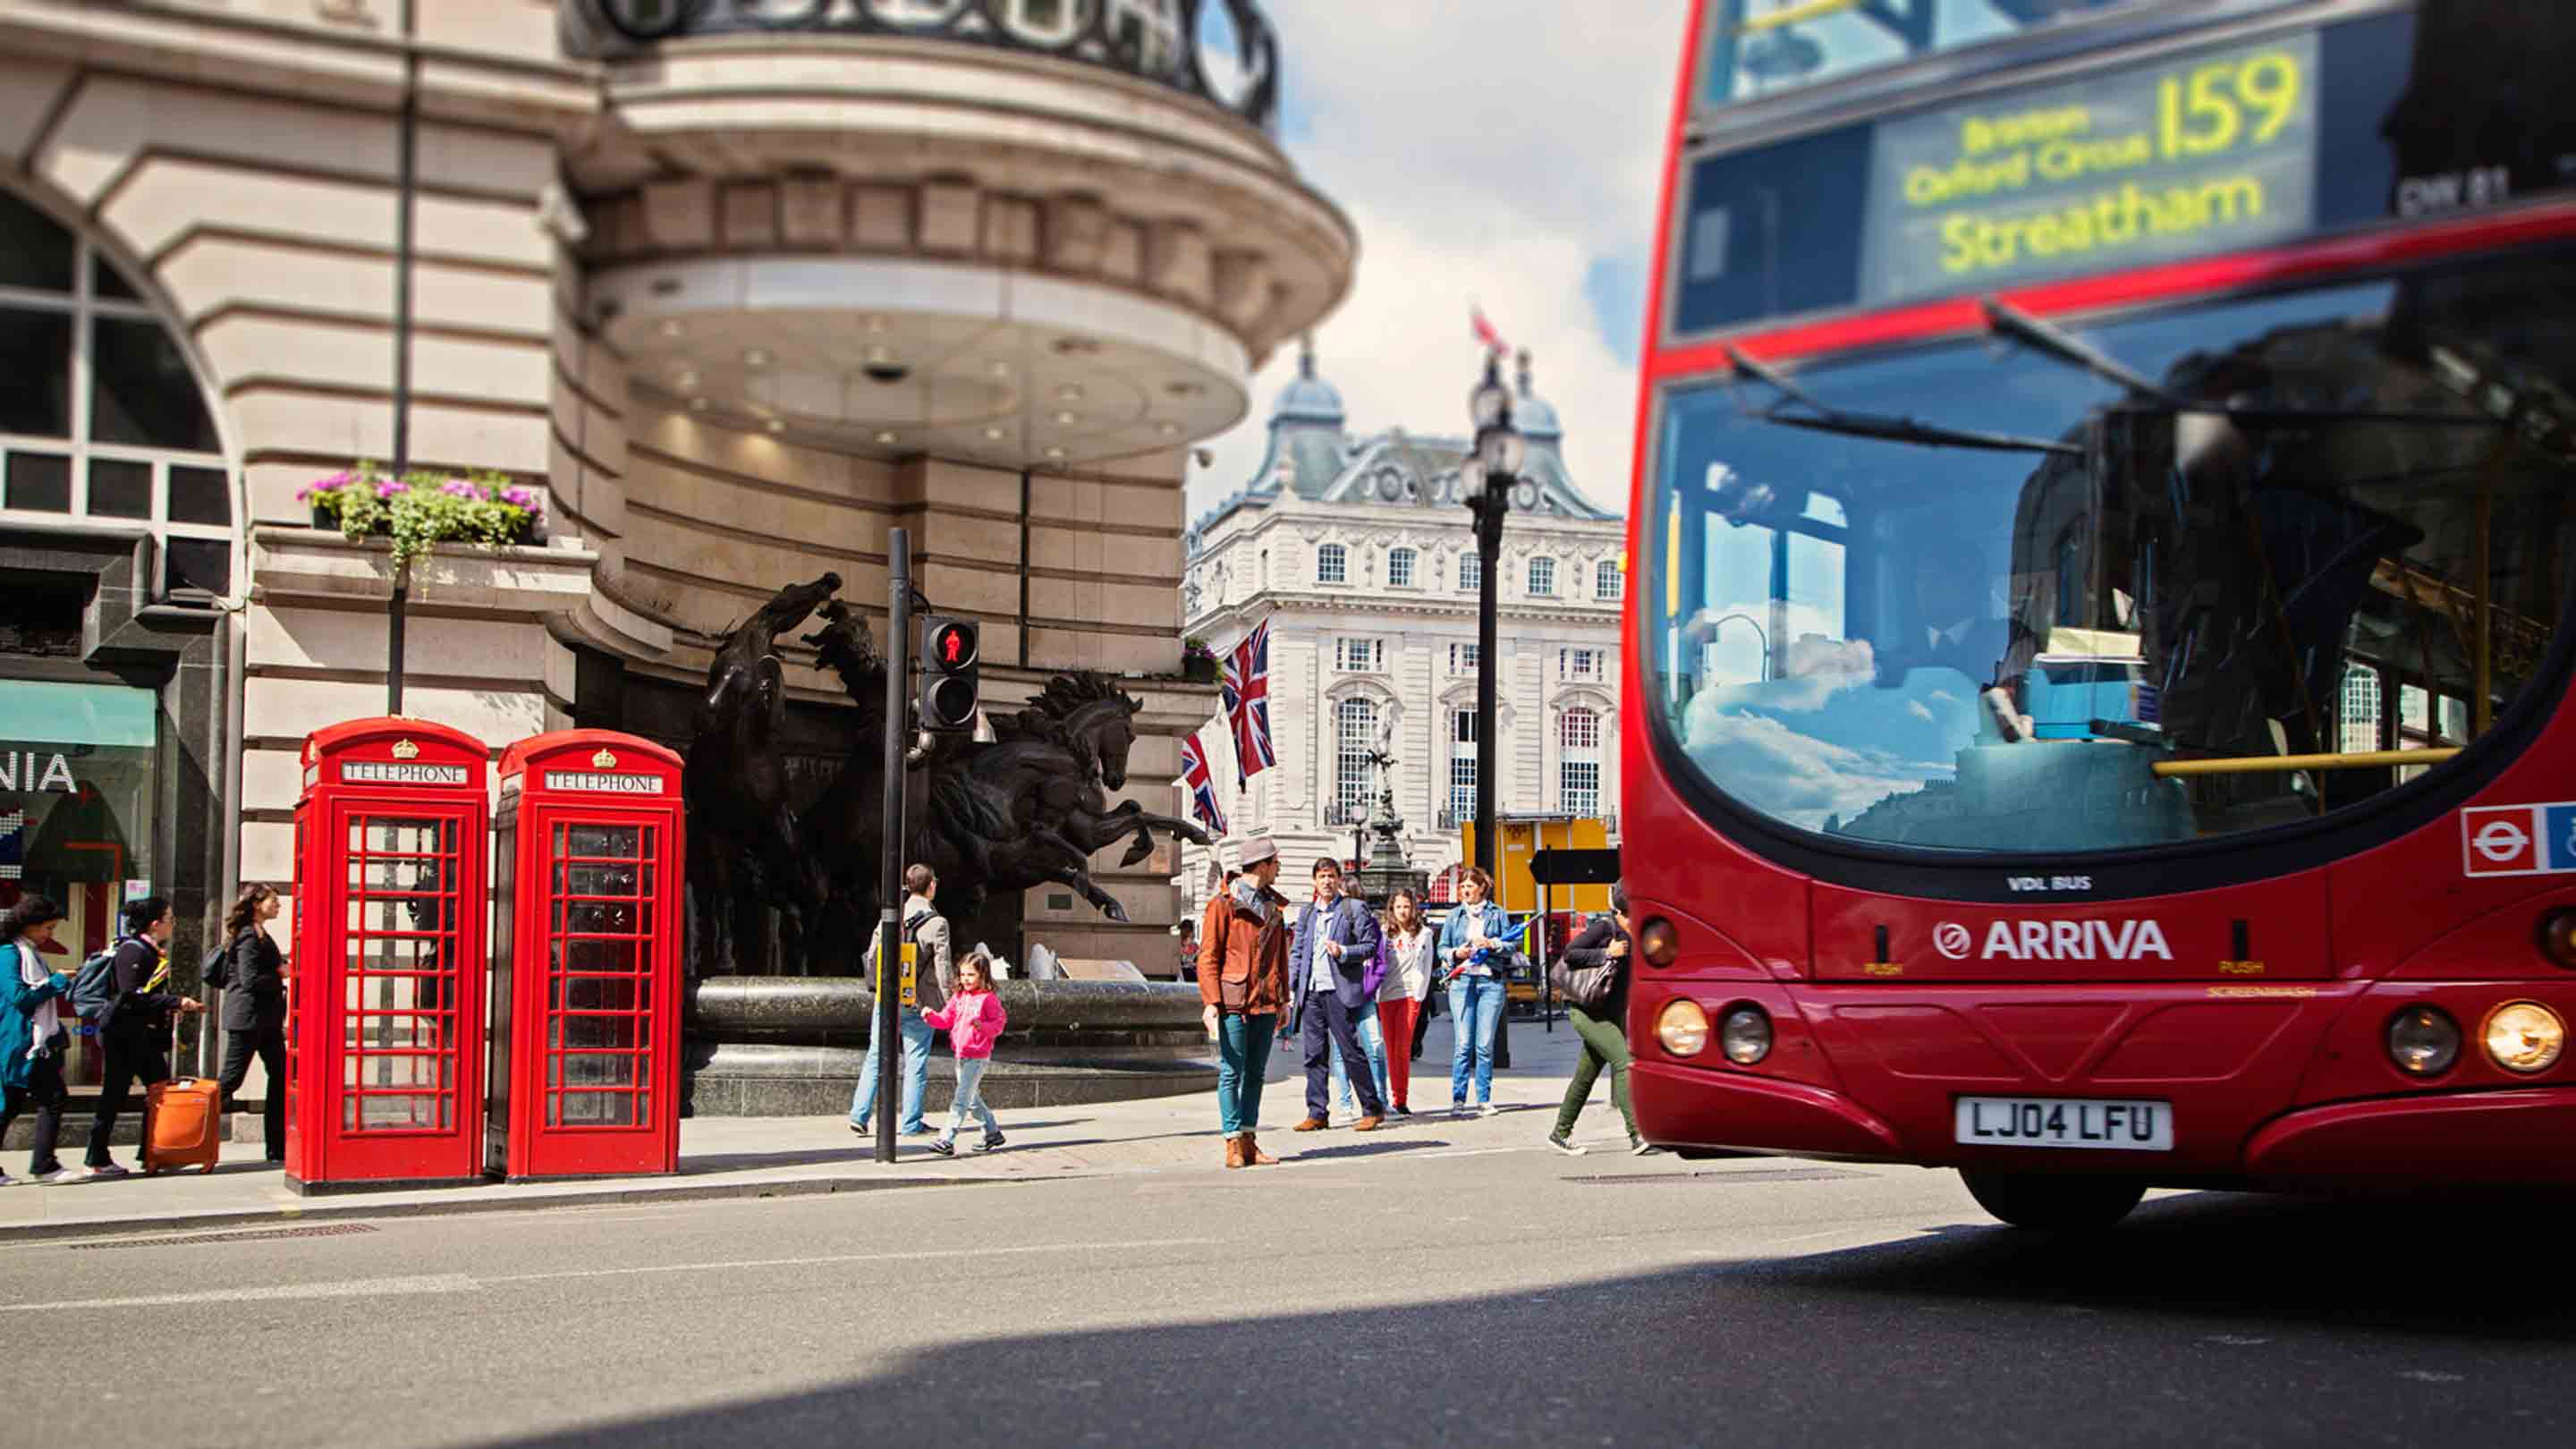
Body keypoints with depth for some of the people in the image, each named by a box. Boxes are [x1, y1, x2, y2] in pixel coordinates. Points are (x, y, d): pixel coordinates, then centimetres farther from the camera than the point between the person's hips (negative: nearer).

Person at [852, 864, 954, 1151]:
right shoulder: (936, 923, -12)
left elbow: (872, 955, 6)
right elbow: (942, 966, -12)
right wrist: (949, 1001, -2)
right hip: (918, 1001, -4)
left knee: (876, 1057, 12)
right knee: (916, 1062, 6)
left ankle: (859, 1114, 6)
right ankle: (911, 1123, 11)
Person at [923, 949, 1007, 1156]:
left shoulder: (989, 998, -9)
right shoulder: (958, 997, 12)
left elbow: (999, 1023, -10)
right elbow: (945, 1020, 11)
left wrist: (983, 1026, -28)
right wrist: (931, 1016, -7)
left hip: (977, 1056, -8)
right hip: (961, 1055, 8)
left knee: (962, 1098, -11)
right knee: (973, 1099, 17)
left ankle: (947, 1141, -13)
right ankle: (993, 1133, 31)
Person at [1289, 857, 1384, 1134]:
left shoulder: (1354, 909, 2)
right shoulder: (1306, 912, 17)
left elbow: (1370, 946, 0)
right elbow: (1296, 952, 17)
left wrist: (1343, 952, -17)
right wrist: (1291, 989, 9)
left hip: (1339, 991, -5)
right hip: (1310, 993, 5)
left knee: (1350, 1051, -5)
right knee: (1314, 1054, 4)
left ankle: (1373, 1110, 4)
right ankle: (1317, 1113, 10)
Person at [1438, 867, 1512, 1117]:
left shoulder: (1497, 914, 10)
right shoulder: (1454, 915, 13)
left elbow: (1511, 946, 6)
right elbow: (1441, 948, 13)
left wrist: (1492, 944, -12)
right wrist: (1455, 953, -7)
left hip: (1491, 981, 0)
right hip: (1462, 981, 0)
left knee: (1485, 1044, -1)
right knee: (1464, 1044, -6)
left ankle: (1484, 1099, 5)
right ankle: (1458, 1099, -2)